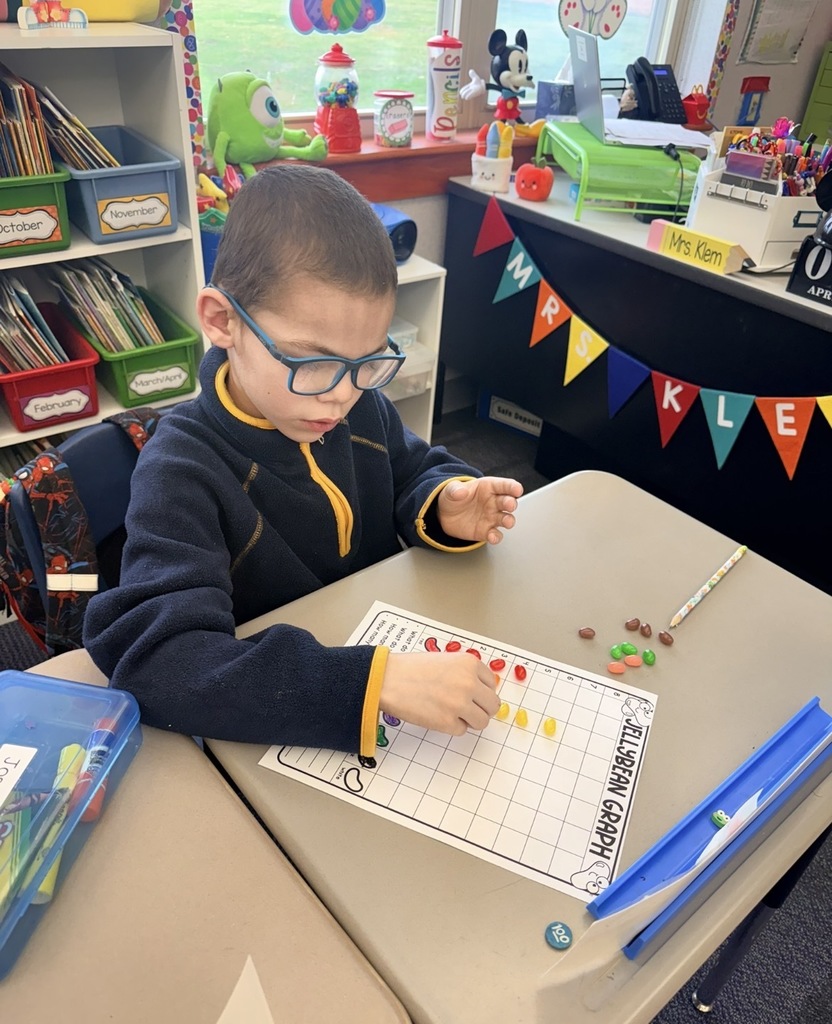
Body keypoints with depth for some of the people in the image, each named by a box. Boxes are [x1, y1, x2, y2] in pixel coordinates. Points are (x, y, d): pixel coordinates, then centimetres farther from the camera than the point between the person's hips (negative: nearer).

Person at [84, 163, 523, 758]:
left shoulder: (362, 406, -5)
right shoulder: (182, 470, -22)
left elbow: (412, 470, 14)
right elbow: (155, 660, -33)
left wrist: (443, 505, -10)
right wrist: (376, 682, -42)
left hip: (392, 645, 5)